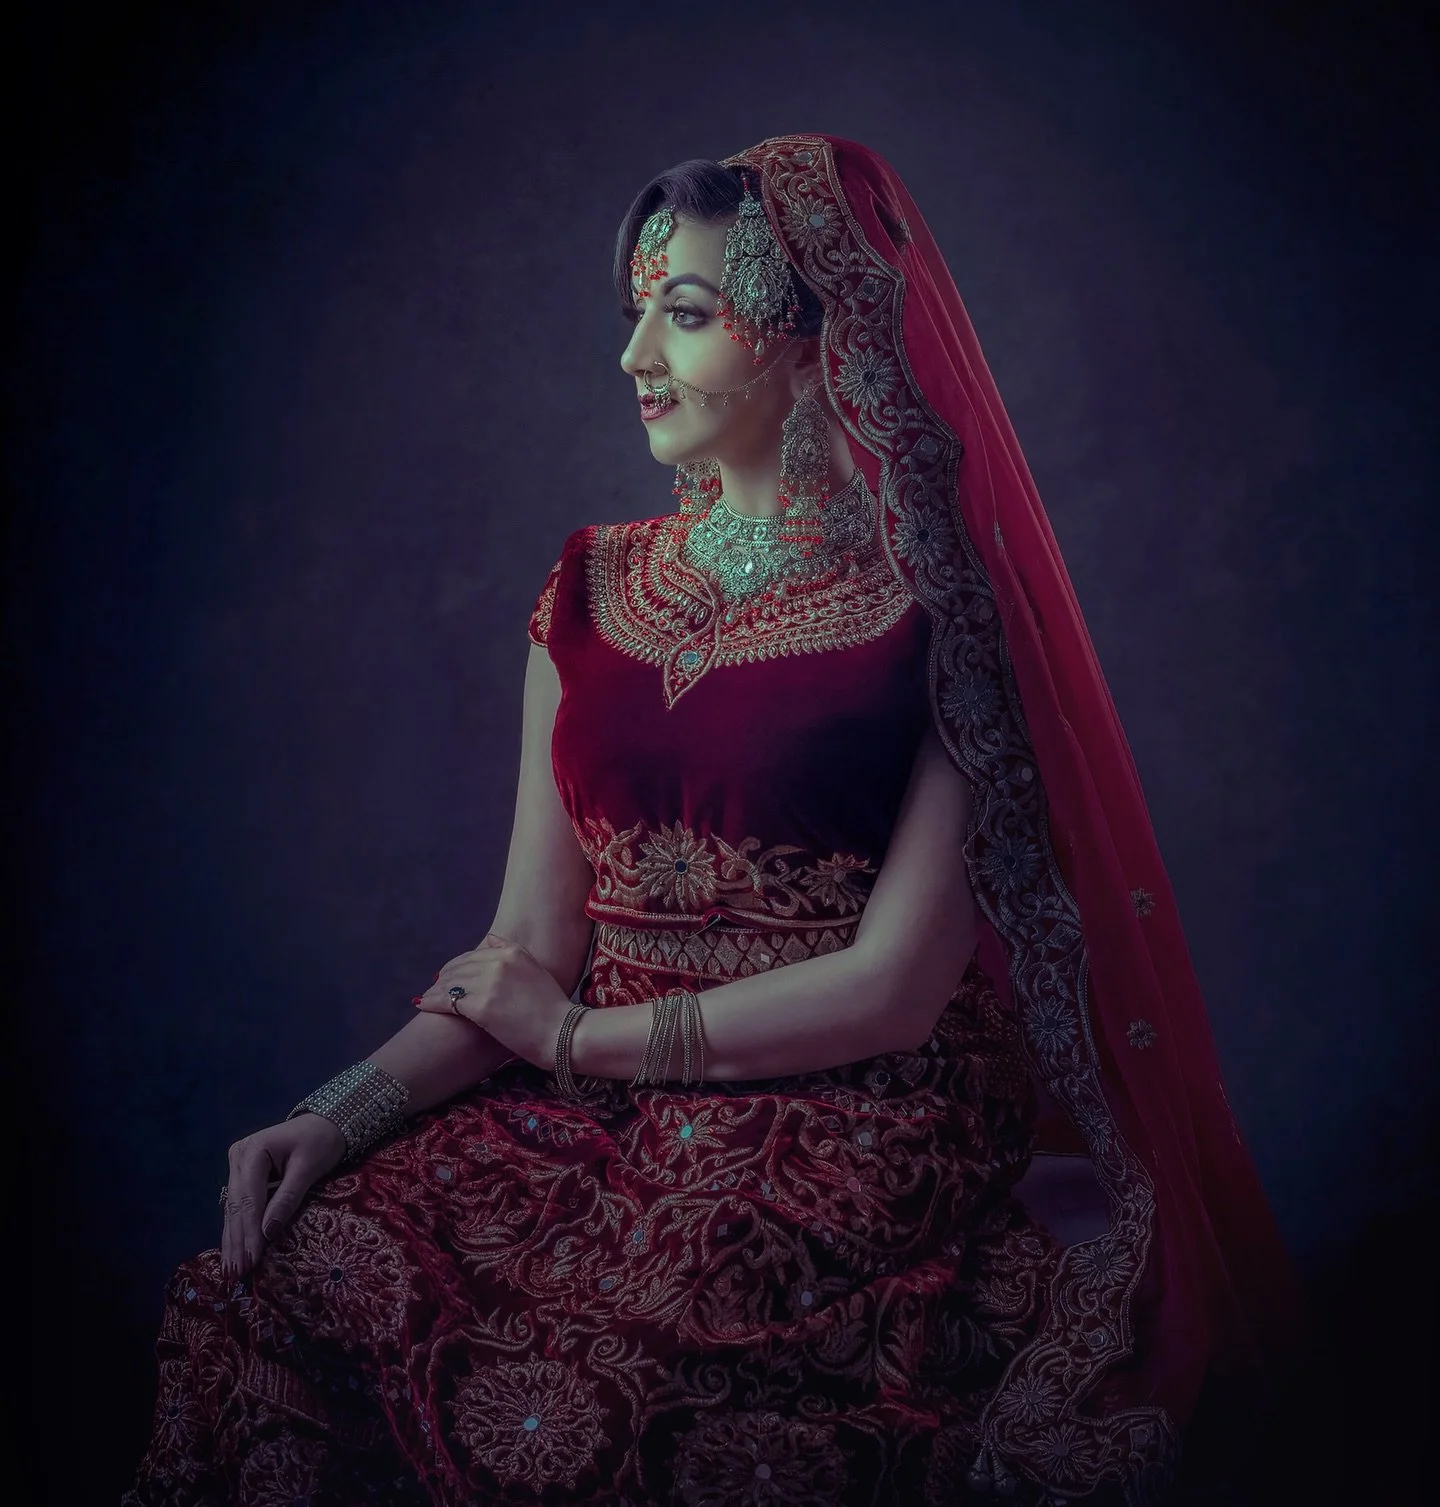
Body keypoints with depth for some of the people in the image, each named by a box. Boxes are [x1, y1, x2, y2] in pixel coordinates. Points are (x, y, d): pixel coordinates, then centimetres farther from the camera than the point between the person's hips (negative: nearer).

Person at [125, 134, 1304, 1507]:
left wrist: (586, 1035, -6)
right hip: (608, 1126, 5)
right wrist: (339, 1119, -8)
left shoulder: (927, 610, -5)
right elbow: (527, 954, 6)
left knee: (531, 1378, -27)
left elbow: (894, 986, -11)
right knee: (285, 1277, -18)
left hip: (855, 1142, -4)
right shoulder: (595, 591, 10)